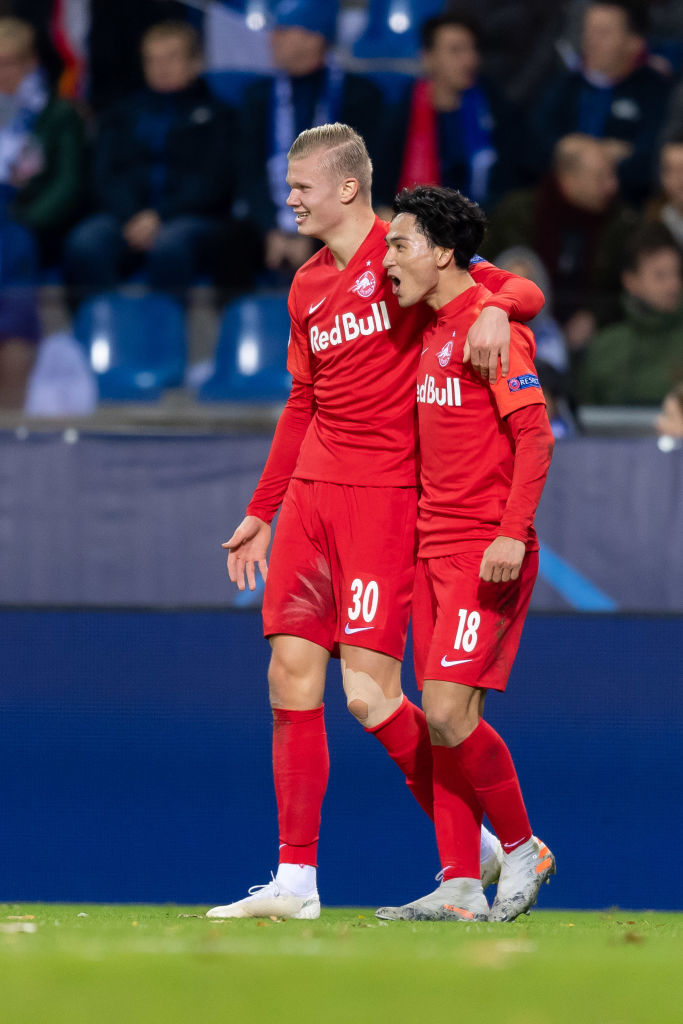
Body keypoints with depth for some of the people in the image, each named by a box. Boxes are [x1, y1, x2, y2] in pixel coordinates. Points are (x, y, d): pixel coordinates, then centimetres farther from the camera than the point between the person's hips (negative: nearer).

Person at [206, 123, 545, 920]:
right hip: (312, 494, 7)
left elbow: (523, 290, -9)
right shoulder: (308, 287, 17)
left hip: (385, 495, -7)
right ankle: (296, 879, 5)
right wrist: (261, 512, 25)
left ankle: (474, 843, 7)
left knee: (369, 693, -12)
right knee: (290, 678, 0)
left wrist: (495, 308, -32)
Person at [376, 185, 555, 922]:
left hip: (487, 552, -9)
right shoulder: (433, 331, 16)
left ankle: (523, 850, 4)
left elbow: (534, 436, -16)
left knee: (449, 712, -14)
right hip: (435, 550, 9)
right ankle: (460, 886, 5)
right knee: (445, 721, 5)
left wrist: (513, 534, -24)